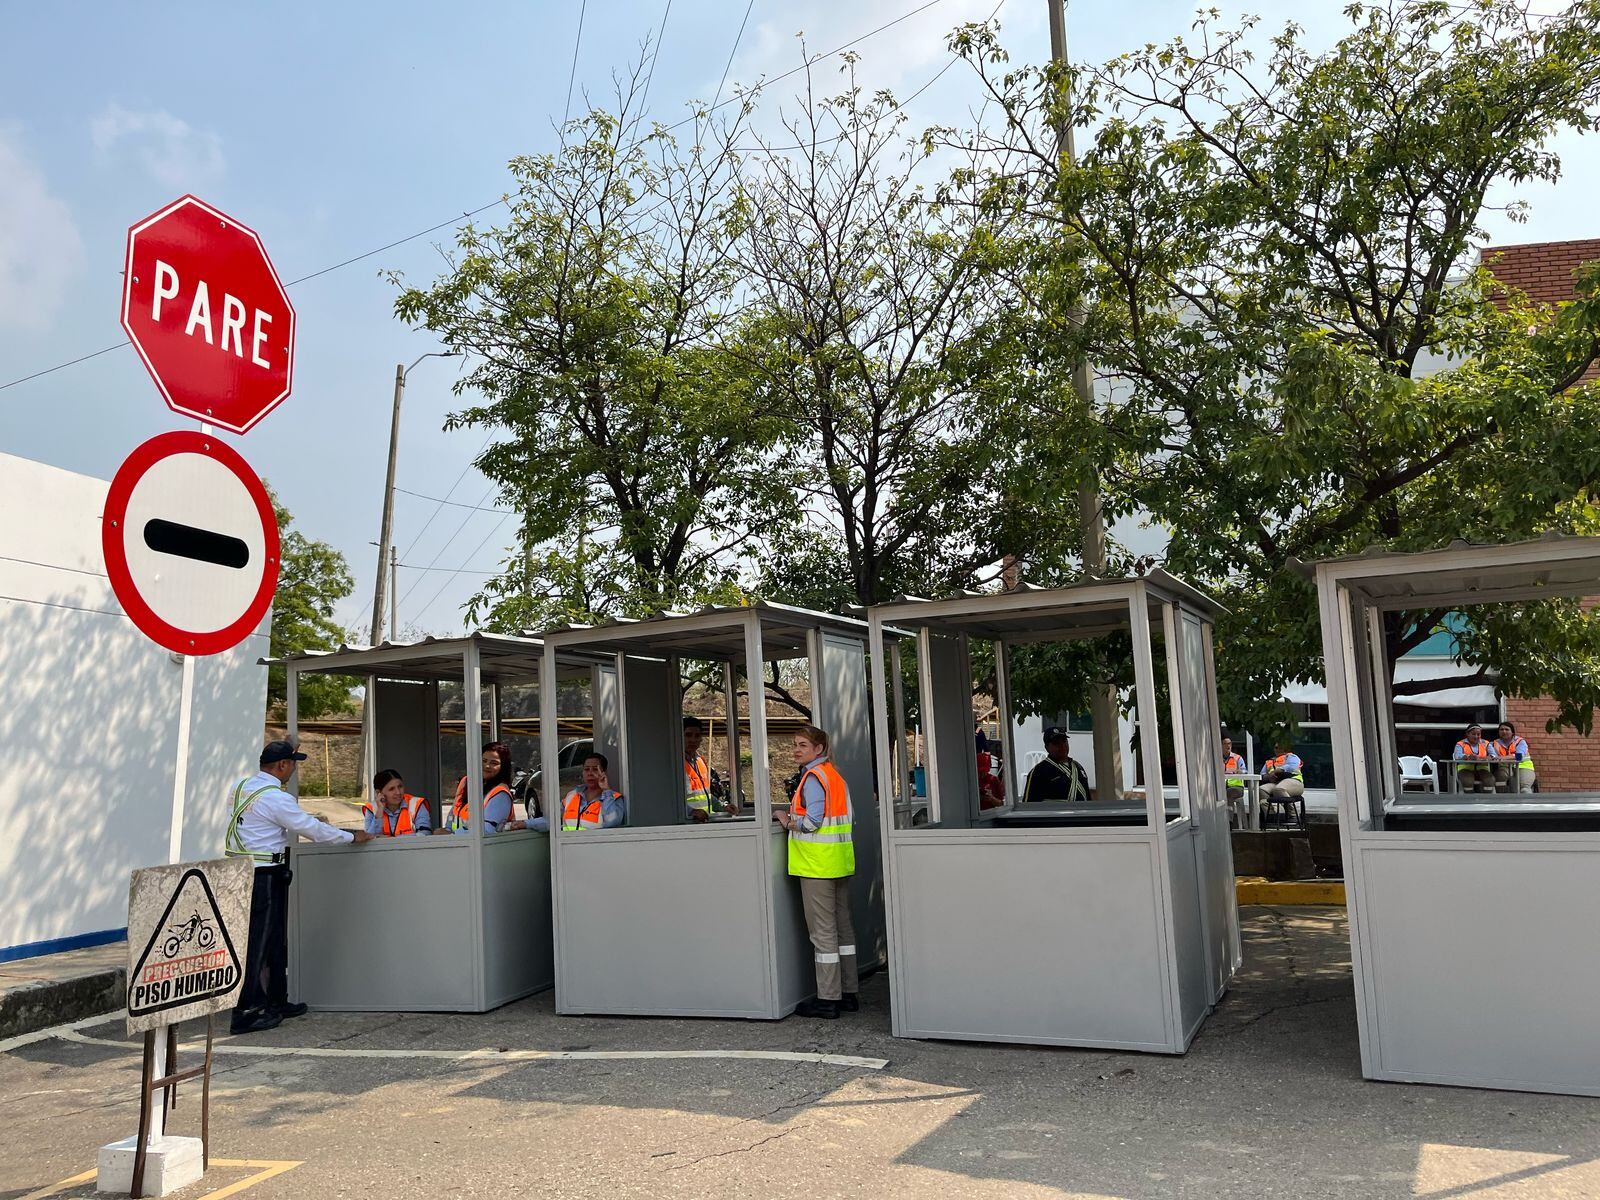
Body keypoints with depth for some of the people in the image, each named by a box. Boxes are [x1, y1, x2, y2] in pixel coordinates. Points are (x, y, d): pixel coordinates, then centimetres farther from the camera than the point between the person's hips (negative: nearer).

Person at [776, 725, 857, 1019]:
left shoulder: (813, 777, -14)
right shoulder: (835, 774, 14)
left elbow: (812, 821, -23)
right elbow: (850, 816, 16)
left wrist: (787, 820, -5)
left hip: (818, 863, -9)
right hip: (841, 862, 9)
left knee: (823, 931, -4)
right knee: (843, 926, 14)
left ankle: (828, 1000, 1)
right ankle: (849, 993, 20)